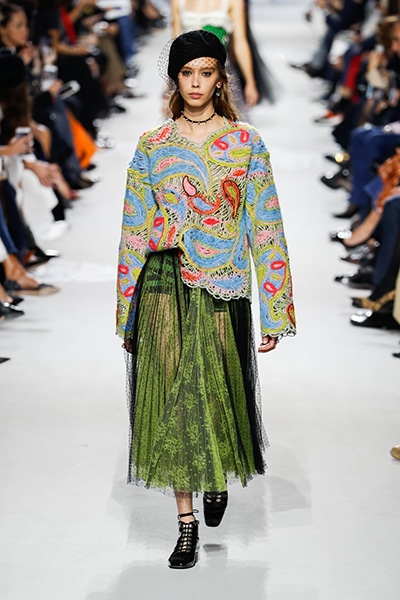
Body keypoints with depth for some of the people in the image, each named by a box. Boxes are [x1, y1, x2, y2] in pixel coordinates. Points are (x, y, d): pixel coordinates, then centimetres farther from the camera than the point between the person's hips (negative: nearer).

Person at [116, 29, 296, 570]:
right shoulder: (152, 146, 4)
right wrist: (127, 313, 4)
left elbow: (265, 227, 0)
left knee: (219, 390, 8)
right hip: (165, 287, 1)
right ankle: (187, 521, 11)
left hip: (223, 287, -1)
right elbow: (134, 231, 6)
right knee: (173, 398, 1)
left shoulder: (246, 142, 1)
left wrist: (273, 312, -4)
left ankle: (221, 476, 40)